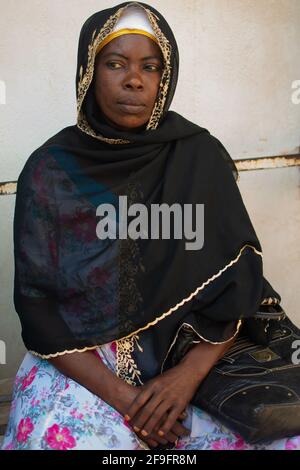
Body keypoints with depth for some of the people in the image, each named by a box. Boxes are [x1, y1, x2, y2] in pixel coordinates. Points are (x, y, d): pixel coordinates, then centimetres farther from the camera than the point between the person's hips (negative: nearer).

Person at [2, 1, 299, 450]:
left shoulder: (200, 156, -3)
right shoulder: (49, 171, -5)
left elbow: (239, 278, -3)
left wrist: (191, 371, -16)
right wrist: (121, 396, -15)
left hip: (191, 357, 1)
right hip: (79, 361, 0)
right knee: (54, 439, -28)